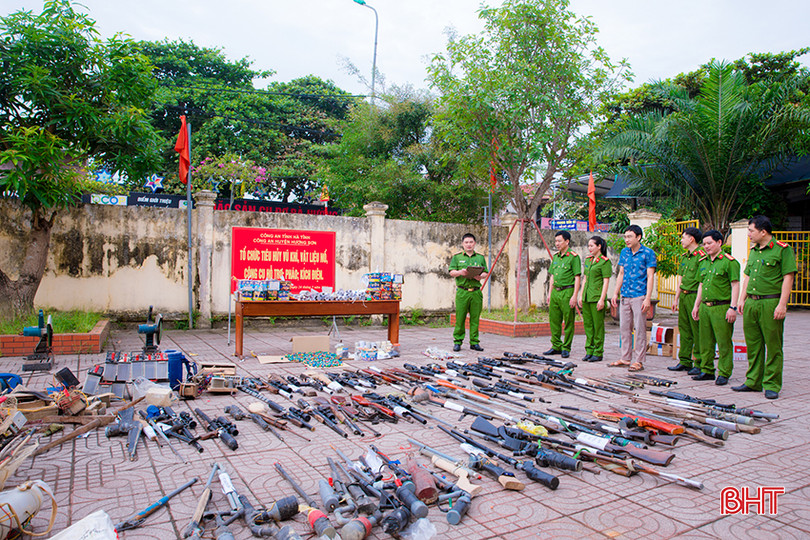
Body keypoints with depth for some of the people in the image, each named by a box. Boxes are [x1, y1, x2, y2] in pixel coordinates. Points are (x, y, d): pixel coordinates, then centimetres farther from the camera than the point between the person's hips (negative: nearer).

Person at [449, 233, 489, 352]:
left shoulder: (480, 258, 15)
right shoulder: (457, 257, 10)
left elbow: (485, 273, 13)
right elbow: (452, 272, 3)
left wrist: (480, 276, -10)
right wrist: (460, 272, -17)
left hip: (476, 292, 2)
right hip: (462, 291, -2)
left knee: (475, 318, 4)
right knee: (460, 317, -2)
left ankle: (474, 342, 11)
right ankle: (457, 342, 6)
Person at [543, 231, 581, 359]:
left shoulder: (573, 257, -8)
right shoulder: (555, 257, 14)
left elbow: (577, 277, -11)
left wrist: (574, 295, -16)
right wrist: (550, 293, 15)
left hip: (567, 291, -7)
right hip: (555, 291, 8)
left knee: (568, 322, 0)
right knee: (554, 320, 10)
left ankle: (566, 348, 8)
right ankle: (556, 346, 20)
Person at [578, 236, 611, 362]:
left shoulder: (605, 261, -8)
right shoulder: (588, 260, 15)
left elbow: (606, 281, -11)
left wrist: (602, 299, -16)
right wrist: (581, 296, 15)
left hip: (597, 297, -8)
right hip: (586, 297, 8)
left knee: (598, 325, -2)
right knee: (588, 324, 10)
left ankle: (598, 353, 6)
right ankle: (589, 351, 18)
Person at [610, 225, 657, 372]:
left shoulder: (648, 253, -5)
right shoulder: (624, 252, 12)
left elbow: (650, 276, -8)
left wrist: (648, 298, -15)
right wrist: (615, 293, 12)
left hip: (639, 297, -6)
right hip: (625, 297, 6)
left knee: (640, 329, -2)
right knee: (625, 328, 10)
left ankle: (639, 361, 5)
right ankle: (626, 358, 19)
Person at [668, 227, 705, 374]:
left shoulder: (701, 256, -11)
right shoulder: (684, 256, 16)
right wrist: (676, 298, 20)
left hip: (694, 296, -9)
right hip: (683, 296, 9)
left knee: (697, 331, -3)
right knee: (684, 329, 12)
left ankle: (699, 364, 4)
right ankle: (684, 361, 19)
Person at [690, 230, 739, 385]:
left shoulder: (729, 262, -6)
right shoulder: (703, 262, 16)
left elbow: (735, 285, -10)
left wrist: (733, 307, -16)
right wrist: (696, 305, 19)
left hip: (721, 307, -7)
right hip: (704, 307, 7)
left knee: (724, 342, -1)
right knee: (705, 341, 11)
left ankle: (724, 373, 7)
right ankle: (707, 370, 20)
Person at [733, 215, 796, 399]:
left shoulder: (783, 250, -6)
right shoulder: (753, 251, 16)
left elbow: (788, 278, -11)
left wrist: (782, 304, -16)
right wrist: (742, 299, 15)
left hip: (771, 303, -7)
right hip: (751, 303, 7)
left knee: (773, 346, 0)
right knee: (753, 345, 11)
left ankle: (772, 385, 7)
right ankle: (753, 382, 20)